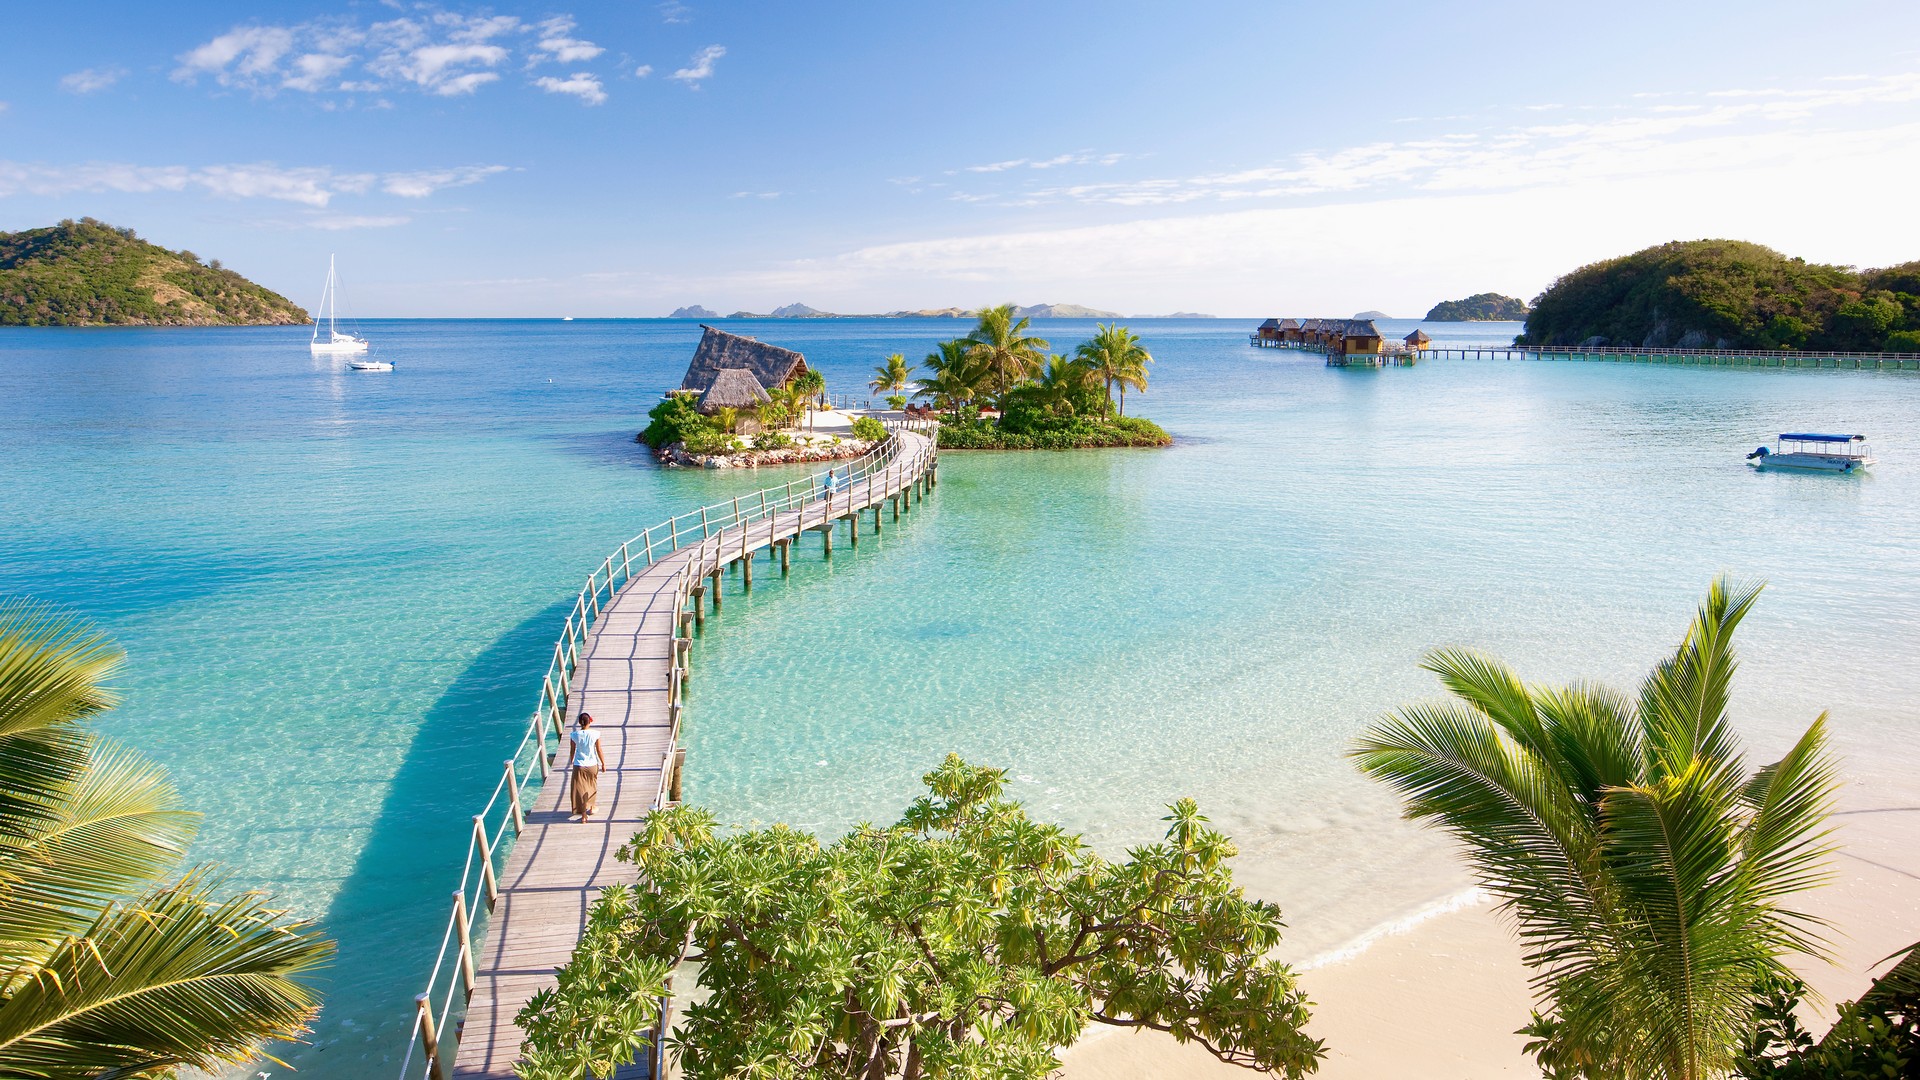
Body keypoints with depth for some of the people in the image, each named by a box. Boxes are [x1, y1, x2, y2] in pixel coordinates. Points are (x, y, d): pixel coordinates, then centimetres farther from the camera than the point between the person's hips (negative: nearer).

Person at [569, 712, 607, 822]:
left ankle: (583, 815, 6)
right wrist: (603, 763, 8)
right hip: (592, 765, 1)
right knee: (592, 787, 23)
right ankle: (591, 808, 38)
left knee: (580, 790, 7)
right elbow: (599, 751, -6)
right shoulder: (595, 734, -13)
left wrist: (572, 761, 21)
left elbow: (573, 750, 1)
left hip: (579, 766, -1)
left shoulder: (574, 735, -11)